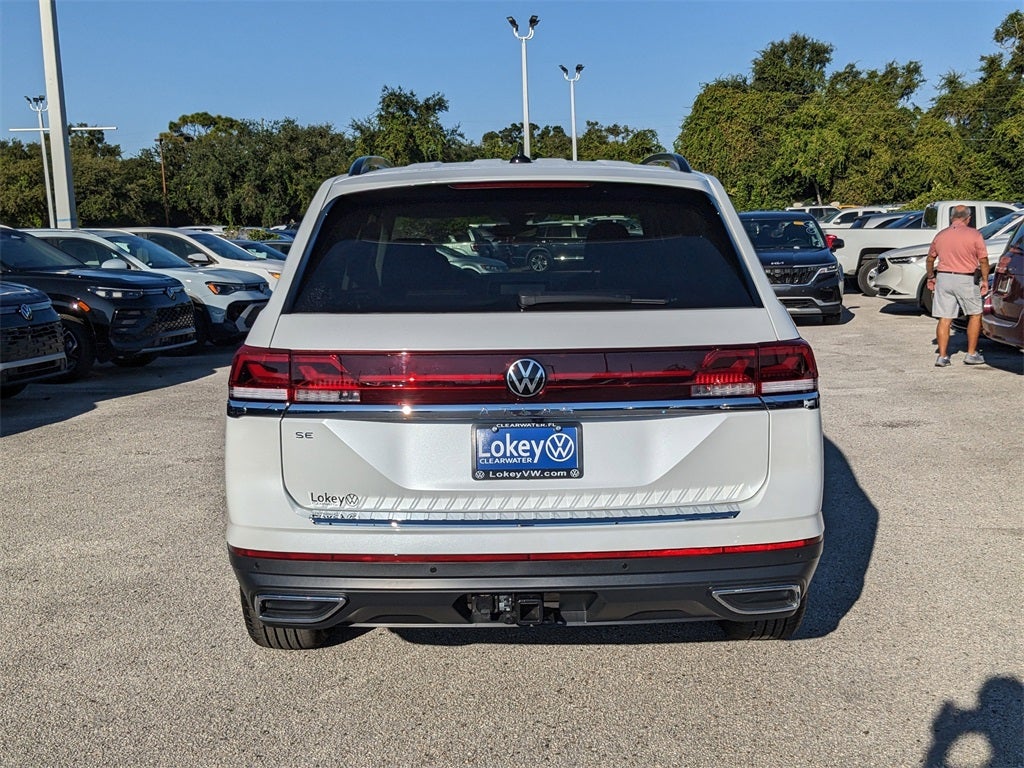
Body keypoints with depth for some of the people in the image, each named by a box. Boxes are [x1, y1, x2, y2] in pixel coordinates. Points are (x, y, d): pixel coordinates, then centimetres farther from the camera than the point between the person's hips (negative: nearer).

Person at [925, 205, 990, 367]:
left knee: (944, 320, 4)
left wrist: (930, 277, 27)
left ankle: (942, 356, 2)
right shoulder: (974, 234, -5)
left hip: (943, 278, 3)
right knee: (975, 315, 13)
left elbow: (930, 259, 15)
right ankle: (971, 354, 14)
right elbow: (983, 260, -4)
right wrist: (985, 280, 6)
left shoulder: (940, 235, 7)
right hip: (965, 280, -3)